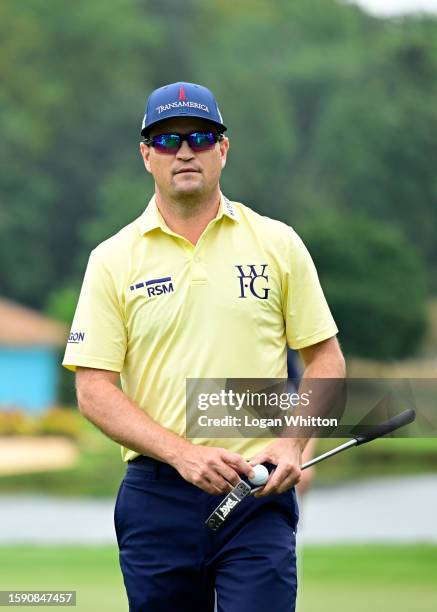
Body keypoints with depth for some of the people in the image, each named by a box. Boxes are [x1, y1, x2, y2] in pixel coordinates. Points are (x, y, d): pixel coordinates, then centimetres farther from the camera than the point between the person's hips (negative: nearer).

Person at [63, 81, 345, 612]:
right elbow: (94, 389, -2)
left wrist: (292, 442, -9)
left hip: (260, 493, -1)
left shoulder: (279, 244, 6)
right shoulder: (114, 260, 3)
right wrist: (182, 453, -15)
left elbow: (325, 358, 8)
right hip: (156, 498, 1)